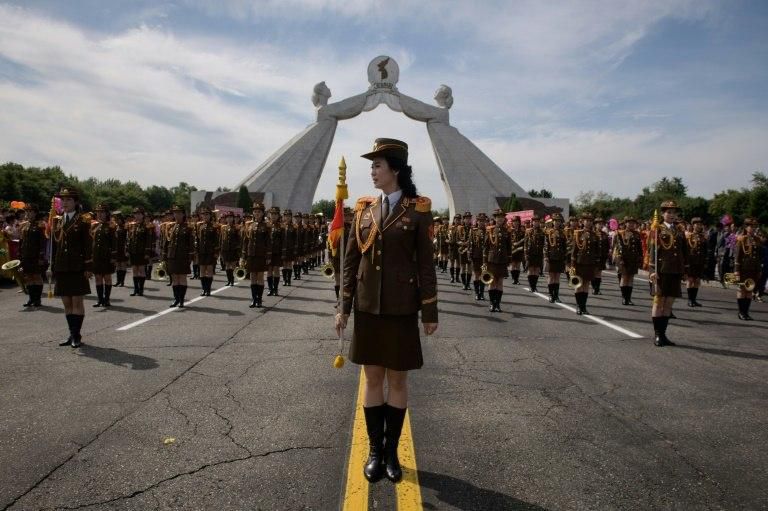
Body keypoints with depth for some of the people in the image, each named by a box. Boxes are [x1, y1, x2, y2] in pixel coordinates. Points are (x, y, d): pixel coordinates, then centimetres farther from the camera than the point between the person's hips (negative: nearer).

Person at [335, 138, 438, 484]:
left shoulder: (418, 210, -4)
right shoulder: (364, 209, 5)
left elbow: (426, 263, -4)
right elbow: (351, 260, 7)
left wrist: (430, 312, -5)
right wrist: (344, 307, 4)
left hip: (401, 308, -3)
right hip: (368, 307, 3)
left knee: (397, 380, 8)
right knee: (373, 379, 10)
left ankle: (392, 451, 23)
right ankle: (374, 450, 23)